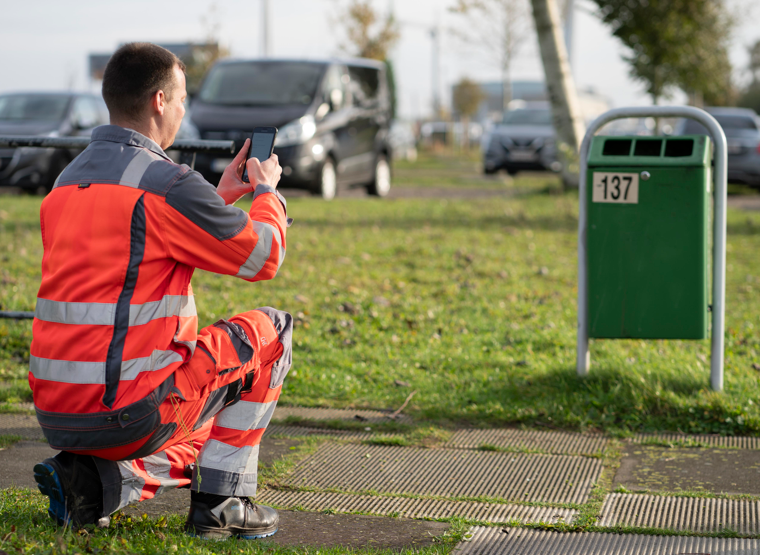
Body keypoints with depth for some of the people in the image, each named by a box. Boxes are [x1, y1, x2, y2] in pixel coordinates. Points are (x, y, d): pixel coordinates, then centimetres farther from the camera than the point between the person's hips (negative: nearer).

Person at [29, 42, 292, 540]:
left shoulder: (68, 181, 14)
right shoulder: (167, 185, -13)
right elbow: (264, 256, -3)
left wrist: (224, 195, 30)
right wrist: (266, 191, 18)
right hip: (129, 413, -8)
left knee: (198, 441, 34)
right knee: (268, 331, 11)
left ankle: (92, 480, 6)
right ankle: (221, 501, 9)